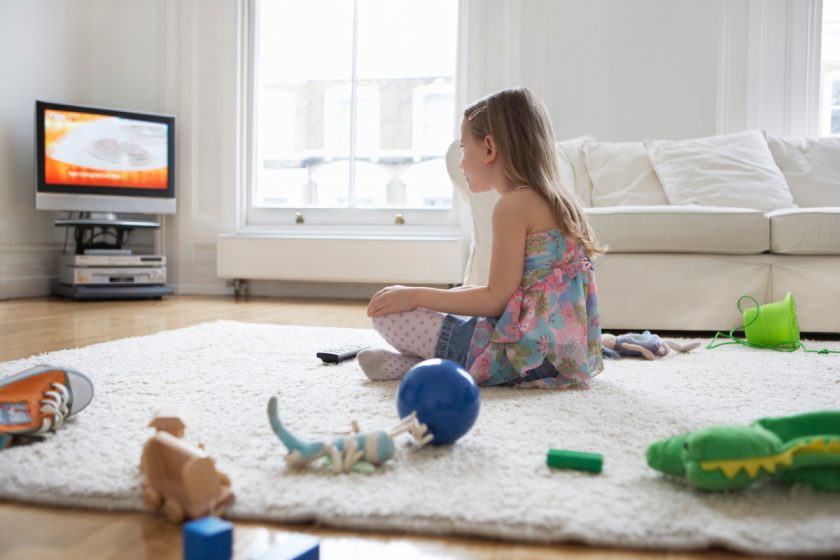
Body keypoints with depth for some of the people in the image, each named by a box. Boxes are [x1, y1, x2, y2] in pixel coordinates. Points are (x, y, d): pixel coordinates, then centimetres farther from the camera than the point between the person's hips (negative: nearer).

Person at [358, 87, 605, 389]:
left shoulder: (514, 204, -14)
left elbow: (497, 299, -16)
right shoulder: (557, 200, 14)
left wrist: (415, 296, -10)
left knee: (387, 314, -11)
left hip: (530, 351, -10)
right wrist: (467, 294, 25)